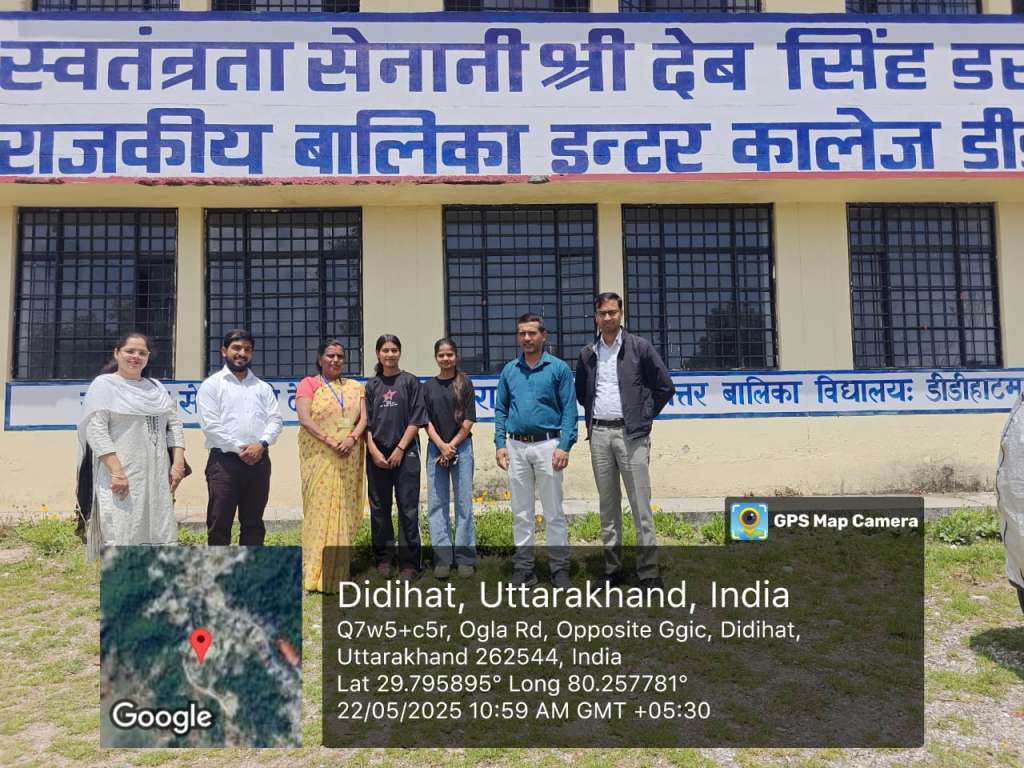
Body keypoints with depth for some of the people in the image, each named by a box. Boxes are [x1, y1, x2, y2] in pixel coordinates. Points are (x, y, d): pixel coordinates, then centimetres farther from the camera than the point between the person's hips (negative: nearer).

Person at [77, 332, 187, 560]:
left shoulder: (156, 387, 18)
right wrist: (116, 471, -18)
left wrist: (178, 463, 1)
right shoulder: (104, 384, 2)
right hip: (121, 477, -5)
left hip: (157, 477, 5)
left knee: (159, 540, 5)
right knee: (120, 542, -10)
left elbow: (174, 424, 16)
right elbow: (96, 430, -8)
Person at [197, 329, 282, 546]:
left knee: (253, 523, 10)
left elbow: (275, 420, 7)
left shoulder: (263, 387, 16)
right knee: (219, 524, -1)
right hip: (224, 461, -4)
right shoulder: (212, 385, 4)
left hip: (258, 461, 4)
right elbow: (210, 424, -6)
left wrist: (261, 444, -11)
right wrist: (239, 448, -13)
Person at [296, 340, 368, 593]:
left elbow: (363, 418, 6)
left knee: (343, 511, 5)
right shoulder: (308, 384, 4)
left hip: (349, 459, 4)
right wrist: (331, 442, -17)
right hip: (319, 457, -4)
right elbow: (304, 419, -9)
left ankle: (337, 574, 12)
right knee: (320, 510, -5)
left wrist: (352, 438, -14)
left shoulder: (355, 387, 16)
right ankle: (317, 576, -1)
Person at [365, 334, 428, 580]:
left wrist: (400, 449, -8)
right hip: (377, 455, 3)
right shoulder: (372, 385, 10)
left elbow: (416, 420, -2)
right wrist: (374, 452, -5)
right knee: (379, 508, 7)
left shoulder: (410, 381, 4)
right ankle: (383, 559, 18)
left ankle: (409, 562, 4)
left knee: (408, 508, -2)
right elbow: (366, 423, 7)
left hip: (405, 453, -3)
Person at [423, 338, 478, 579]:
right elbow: (426, 421, 5)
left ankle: (465, 557, 8)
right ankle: (442, 558, 7)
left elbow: (469, 420, -1)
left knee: (464, 502, 0)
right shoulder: (429, 387, 9)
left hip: (461, 447, -2)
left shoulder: (465, 383, 3)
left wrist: (452, 446, -7)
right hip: (435, 448, 2)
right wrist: (441, 446, -9)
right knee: (436, 503, 2)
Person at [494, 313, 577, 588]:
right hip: (516, 447, 4)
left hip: (547, 445, -3)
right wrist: (500, 444, 2)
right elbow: (501, 410, 12)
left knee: (554, 512, 1)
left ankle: (559, 568, 11)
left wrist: (564, 446, -13)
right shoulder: (509, 371, 10)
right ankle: (523, 567, 18)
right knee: (521, 512, 9)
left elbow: (569, 410, -4)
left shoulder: (558, 368, -1)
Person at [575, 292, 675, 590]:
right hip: (599, 434, 4)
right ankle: (612, 569, 16)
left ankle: (649, 573, 0)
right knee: (608, 506, 9)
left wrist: (645, 417, 0)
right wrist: (592, 419, 13)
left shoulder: (639, 347, 0)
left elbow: (665, 387, 2)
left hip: (631, 434, -4)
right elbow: (581, 393, 24)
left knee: (641, 506, -5)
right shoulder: (587, 354, 11)